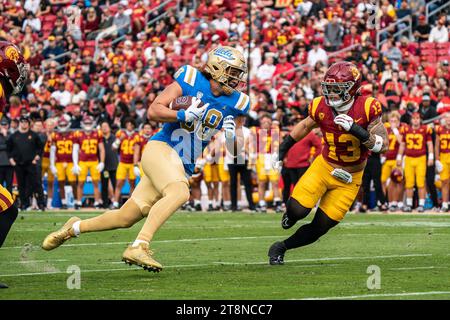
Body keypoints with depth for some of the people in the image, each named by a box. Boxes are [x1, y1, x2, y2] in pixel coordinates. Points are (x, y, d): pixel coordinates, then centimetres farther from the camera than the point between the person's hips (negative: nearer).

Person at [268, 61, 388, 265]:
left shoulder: (366, 108, -20)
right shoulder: (321, 107, -12)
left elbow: (382, 145, -22)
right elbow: (305, 126, 10)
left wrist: (356, 130, -36)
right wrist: (282, 150, 11)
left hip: (349, 179, -1)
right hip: (323, 167, 1)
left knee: (320, 227, 0)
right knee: (298, 210, -19)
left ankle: (281, 248, 22)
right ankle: (291, 214, 19)